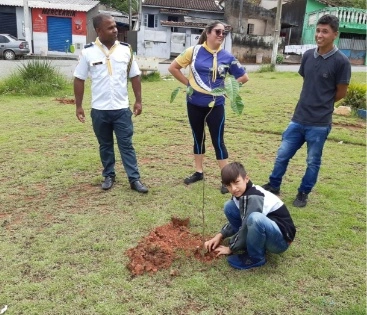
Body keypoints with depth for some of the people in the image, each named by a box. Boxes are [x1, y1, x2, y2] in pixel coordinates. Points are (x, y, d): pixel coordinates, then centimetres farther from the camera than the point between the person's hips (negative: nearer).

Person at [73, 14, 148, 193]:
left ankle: (134, 179, 9)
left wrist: (138, 101, 2)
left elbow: (135, 76, 6)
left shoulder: (125, 50, 0)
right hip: (99, 110, 0)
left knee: (126, 144, 4)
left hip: (122, 108, 0)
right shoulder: (88, 52, -5)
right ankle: (109, 176, 28)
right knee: (105, 145, 14)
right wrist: (78, 105, -2)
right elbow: (79, 79, 0)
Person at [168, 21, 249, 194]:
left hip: (215, 105, -1)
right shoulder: (194, 51, -4)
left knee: (218, 141, 0)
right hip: (194, 104, 1)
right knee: (198, 138, 13)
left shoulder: (227, 57, -2)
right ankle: (198, 172, 28)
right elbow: (173, 67, 4)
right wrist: (188, 83, 0)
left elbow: (244, 77, 7)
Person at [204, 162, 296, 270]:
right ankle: (250, 243, 7)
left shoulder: (253, 198, -27)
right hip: (263, 234, 8)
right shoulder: (241, 193, -1)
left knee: (255, 218, -40)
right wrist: (220, 236, 4)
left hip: (281, 239, -8)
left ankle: (255, 258, -12)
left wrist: (230, 249, -6)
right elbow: (237, 221, 15)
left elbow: (246, 228, -21)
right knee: (229, 206, 0)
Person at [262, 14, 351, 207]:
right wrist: (311, 103, 10)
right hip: (298, 118, 5)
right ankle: (273, 186, 31)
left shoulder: (341, 62, -12)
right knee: (282, 154, 12)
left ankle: (303, 194, 29)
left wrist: (322, 105, 8)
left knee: (313, 162, 11)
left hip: (319, 123, -4)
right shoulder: (308, 56, 2)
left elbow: (341, 92, -3)